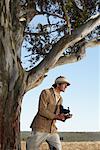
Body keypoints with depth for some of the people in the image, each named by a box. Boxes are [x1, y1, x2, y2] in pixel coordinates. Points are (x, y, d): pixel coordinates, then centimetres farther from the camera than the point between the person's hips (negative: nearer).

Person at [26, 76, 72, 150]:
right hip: (40, 128, -6)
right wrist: (57, 117, -21)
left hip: (52, 130, 6)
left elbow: (58, 114, 16)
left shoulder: (60, 98, 15)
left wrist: (64, 116, -6)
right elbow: (42, 111, -16)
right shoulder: (46, 92, -6)